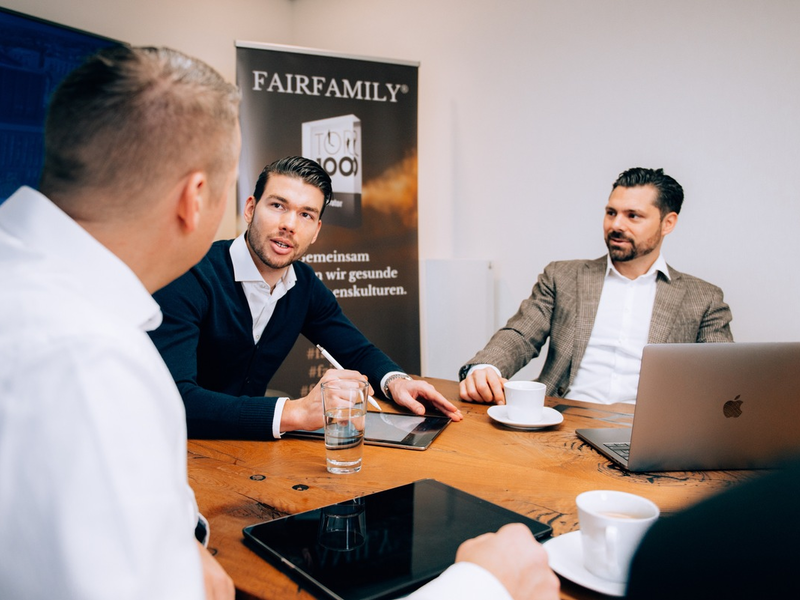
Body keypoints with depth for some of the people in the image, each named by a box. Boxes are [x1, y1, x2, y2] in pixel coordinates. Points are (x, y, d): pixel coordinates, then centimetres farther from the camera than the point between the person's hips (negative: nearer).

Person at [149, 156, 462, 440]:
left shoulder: (304, 285, -1)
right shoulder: (190, 277, -20)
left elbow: (358, 350, 10)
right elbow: (172, 401, -30)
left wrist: (395, 380, -12)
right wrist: (297, 411, -37)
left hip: (248, 444, 5)